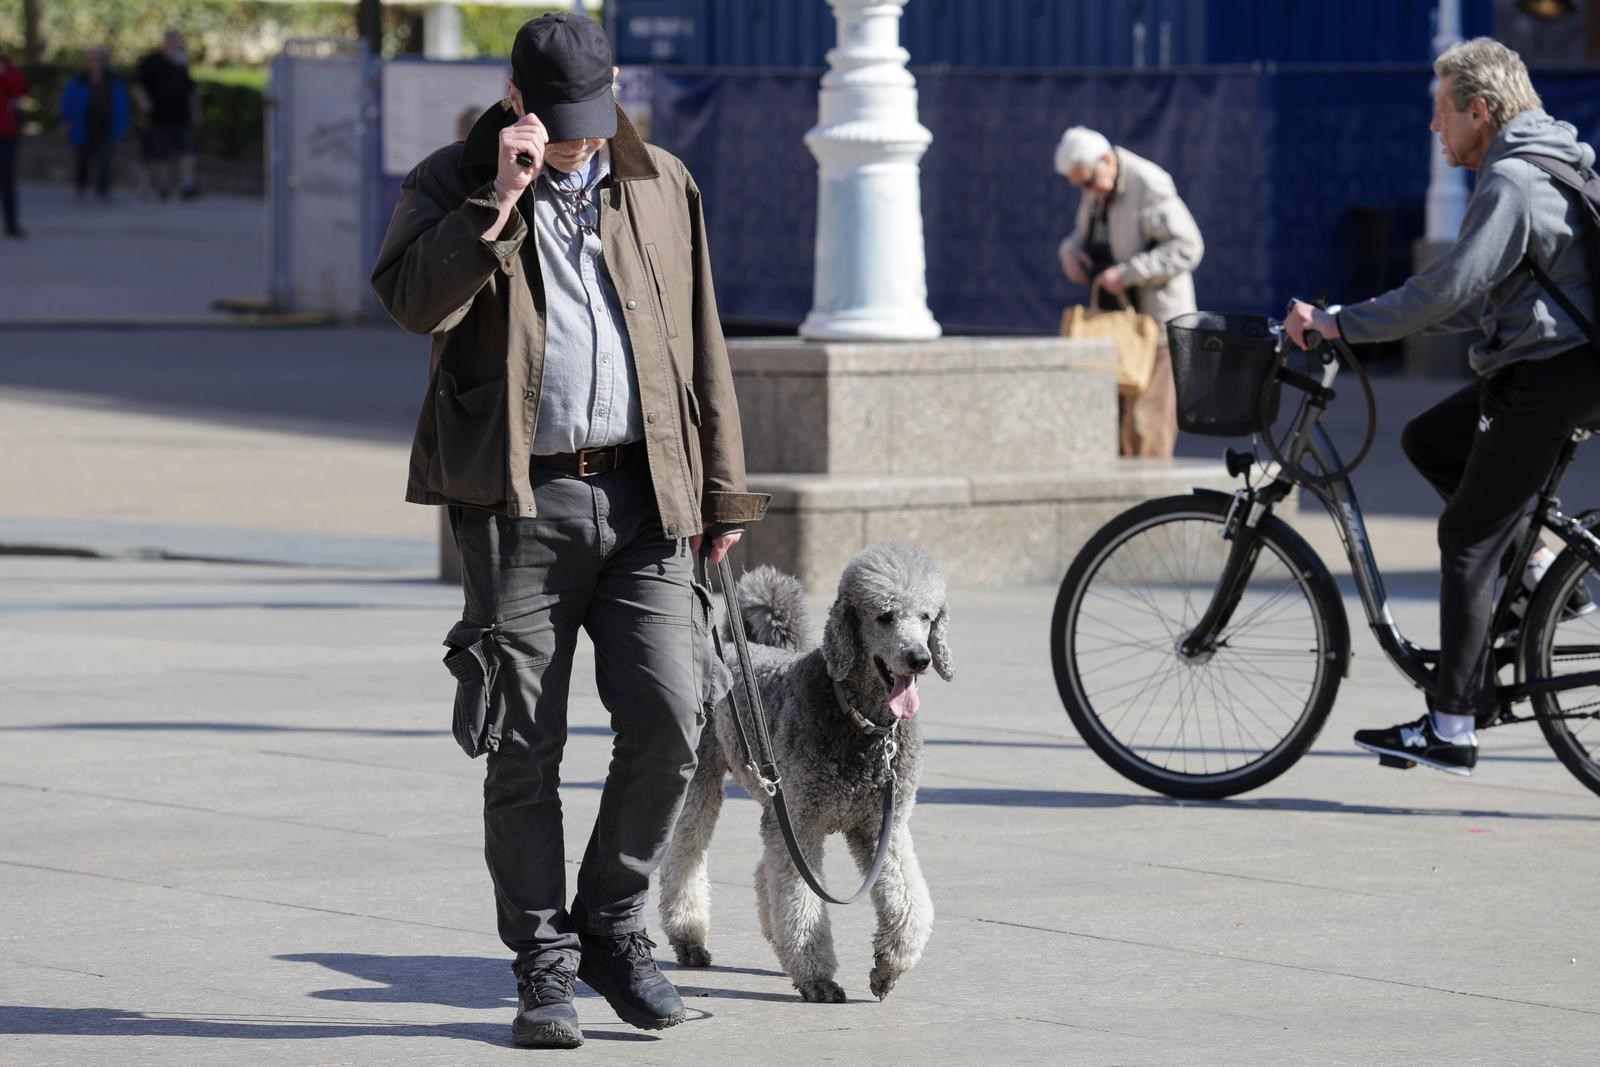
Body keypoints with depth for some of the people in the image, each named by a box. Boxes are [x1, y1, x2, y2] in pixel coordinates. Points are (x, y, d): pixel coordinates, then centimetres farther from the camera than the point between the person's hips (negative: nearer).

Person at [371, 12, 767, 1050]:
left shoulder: (663, 187, 12)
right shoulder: (452, 186, 3)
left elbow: (702, 347, 16)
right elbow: (416, 300, -16)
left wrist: (723, 489, 13)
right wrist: (503, 198, -19)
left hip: (642, 493, 2)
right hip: (521, 499, -2)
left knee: (670, 714, -8)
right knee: (525, 748, 0)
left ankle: (613, 926, 12)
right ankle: (544, 965, 10)